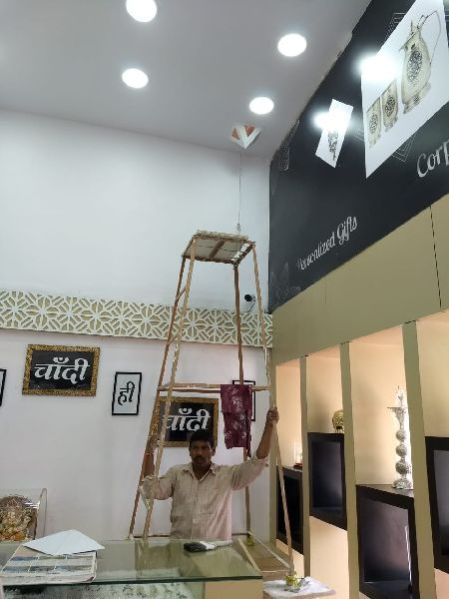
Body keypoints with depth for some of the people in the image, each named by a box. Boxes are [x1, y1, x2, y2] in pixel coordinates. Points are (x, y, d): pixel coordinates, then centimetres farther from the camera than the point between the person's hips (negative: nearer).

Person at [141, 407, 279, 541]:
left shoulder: (227, 475, 1)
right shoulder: (176, 473, 8)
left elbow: (256, 464, -7)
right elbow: (152, 491, -2)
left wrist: (269, 427, -16)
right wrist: (150, 452, -8)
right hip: (180, 544, 0)